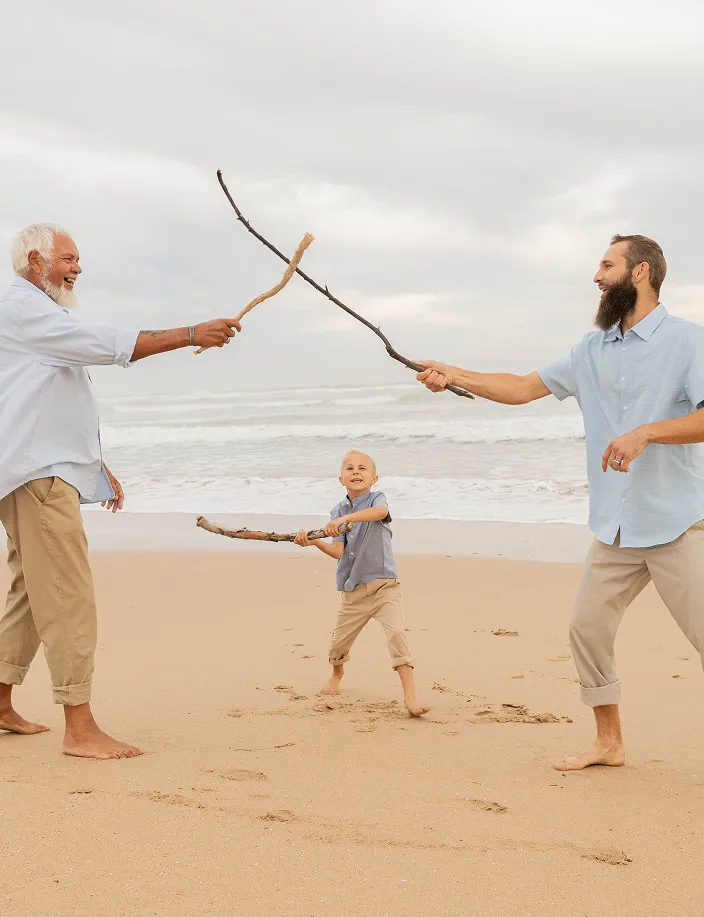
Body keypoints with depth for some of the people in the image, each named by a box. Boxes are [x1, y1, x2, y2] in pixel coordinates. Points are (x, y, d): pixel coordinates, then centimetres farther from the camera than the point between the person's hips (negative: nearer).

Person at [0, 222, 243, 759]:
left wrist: (100, 469, 26)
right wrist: (193, 335, -15)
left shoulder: (43, 318, 26)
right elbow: (109, 345, -16)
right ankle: (80, 727, -15)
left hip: (50, 473, 11)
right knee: (69, 595, -14)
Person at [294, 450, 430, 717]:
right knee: (338, 642, 12)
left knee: (396, 632, -23)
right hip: (353, 590, 4)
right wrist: (313, 542, -22)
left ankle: (410, 695, -20)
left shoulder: (376, 498, -4)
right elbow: (337, 551, -5)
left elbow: (380, 512, -32)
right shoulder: (338, 511, 6)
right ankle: (337, 673, 48)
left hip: (384, 584, -4)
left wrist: (346, 518, -43)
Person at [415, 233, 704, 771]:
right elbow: (525, 388, 13)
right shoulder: (594, 350, 13)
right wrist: (455, 375, 5)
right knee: (587, 627, 7)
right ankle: (609, 743, 21)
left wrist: (646, 433, -27)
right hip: (616, 529, 7)